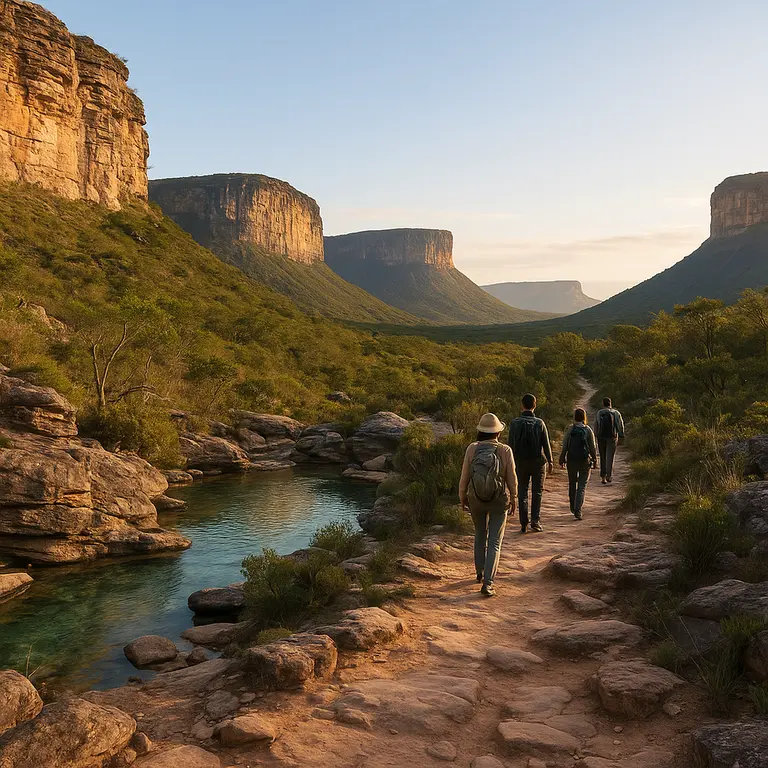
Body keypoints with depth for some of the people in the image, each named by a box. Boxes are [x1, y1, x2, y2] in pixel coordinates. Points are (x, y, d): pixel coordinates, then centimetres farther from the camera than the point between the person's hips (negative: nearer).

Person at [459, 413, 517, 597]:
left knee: (480, 534, 25)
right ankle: (487, 583, -4)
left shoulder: (472, 449, -13)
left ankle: (480, 573, 38)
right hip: (499, 501, -2)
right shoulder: (505, 451, -15)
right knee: (494, 542, 5)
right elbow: (512, 479, -8)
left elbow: (465, 477, -7)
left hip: (475, 499, 2)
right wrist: (513, 499, 8)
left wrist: (462, 498, 8)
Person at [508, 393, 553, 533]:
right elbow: (546, 444, -5)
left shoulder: (515, 423, -8)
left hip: (521, 462, 1)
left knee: (522, 493, 8)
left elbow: (511, 444, -4)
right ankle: (535, 520, 4)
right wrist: (550, 461, 7)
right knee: (537, 492, 10)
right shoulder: (539, 423, -10)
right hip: (538, 461, -1)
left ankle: (524, 524, 6)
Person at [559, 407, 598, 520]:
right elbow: (593, 447, -2)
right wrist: (594, 460, 9)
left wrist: (562, 459, 8)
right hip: (585, 461, -1)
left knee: (572, 484, 17)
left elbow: (564, 446, -3)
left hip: (571, 460, 1)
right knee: (582, 486, 2)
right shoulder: (588, 430, -4)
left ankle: (573, 508, 29)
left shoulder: (569, 429, -4)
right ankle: (578, 510, -11)